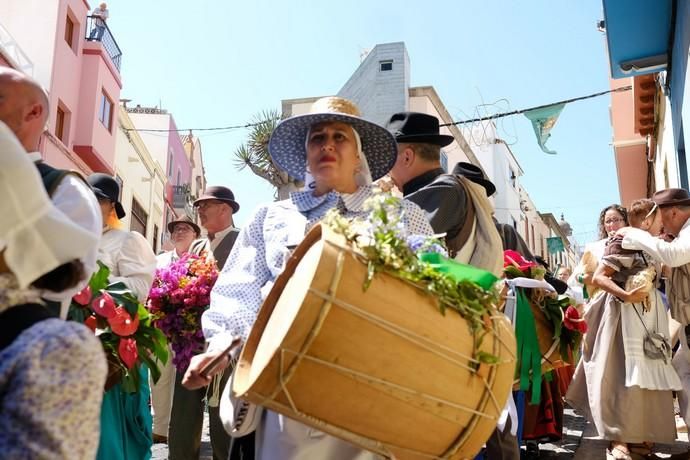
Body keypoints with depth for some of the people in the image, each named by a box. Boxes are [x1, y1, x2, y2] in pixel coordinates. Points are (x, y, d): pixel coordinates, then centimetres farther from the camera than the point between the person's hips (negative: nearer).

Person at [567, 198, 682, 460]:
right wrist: (627, 296, -25)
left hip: (648, 314, 9)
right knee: (624, 376, -8)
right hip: (625, 315, -8)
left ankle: (637, 435, 17)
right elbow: (598, 278, -15)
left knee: (646, 376, 8)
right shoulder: (623, 241, -10)